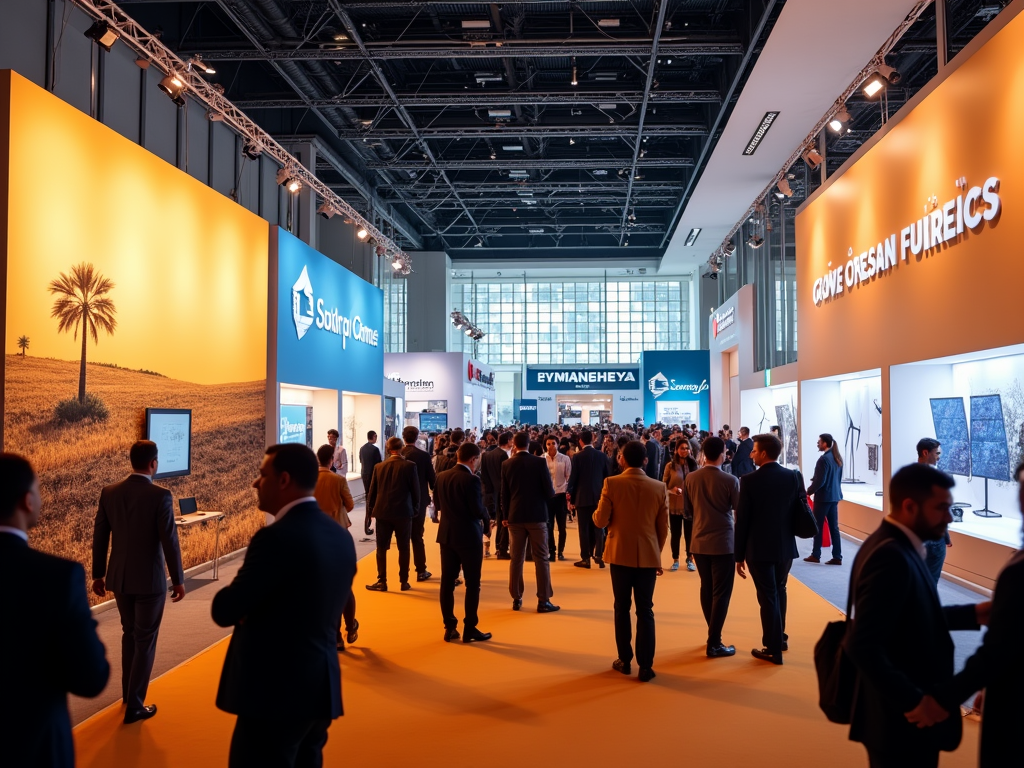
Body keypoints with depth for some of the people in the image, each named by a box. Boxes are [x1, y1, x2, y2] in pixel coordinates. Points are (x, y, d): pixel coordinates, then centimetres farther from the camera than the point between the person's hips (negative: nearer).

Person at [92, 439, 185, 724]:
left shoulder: (109, 492, -1)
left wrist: (98, 575, 15)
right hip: (149, 579, -5)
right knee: (145, 640, 6)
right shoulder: (160, 495, -16)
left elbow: (99, 537, 4)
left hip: (119, 577, 5)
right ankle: (134, 706, 9)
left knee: (129, 634, 23)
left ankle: (128, 693, 35)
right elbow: (169, 541, -16)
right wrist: (178, 579, -7)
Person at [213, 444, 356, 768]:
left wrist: (240, 601, 6)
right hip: (321, 688, 8)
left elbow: (224, 611, -15)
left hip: (276, 693, -8)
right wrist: (256, 608, 6)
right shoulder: (340, 536, 6)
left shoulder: (277, 537, -20)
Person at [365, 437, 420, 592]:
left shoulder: (379, 467, -1)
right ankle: (404, 582, 12)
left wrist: (370, 510, 15)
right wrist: (415, 509, 9)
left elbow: (372, 491, 4)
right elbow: (415, 490, -4)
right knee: (404, 548, 8)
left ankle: (382, 581, 8)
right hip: (403, 512, -1)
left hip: (382, 512, 1)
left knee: (381, 548, 7)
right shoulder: (409, 466, -8)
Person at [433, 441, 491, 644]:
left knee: (447, 581, 10)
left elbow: (437, 504, 9)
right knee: (472, 583, 4)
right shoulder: (471, 480, -18)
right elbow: (478, 510, -19)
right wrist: (486, 518, 1)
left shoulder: (442, 476, 3)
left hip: (446, 534, 7)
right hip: (468, 536, -6)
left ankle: (450, 627, 15)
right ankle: (470, 629, 8)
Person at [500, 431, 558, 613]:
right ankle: (543, 601, 2)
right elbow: (549, 491, -9)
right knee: (541, 558, 3)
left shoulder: (507, 464, -1)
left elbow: (504, 494, 3)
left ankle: (516, 599, 13)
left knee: (516, 559, 10)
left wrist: (505, 516, 14)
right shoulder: (539, 462, -9)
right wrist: (550, 492, 14)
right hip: (537, 516, -2)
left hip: (515, 517, 3)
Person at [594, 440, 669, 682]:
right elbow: (663, 528, 2)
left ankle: (625, 661, 20)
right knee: (645, 611, 6)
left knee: (622, 608, 12)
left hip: (621, 554, -1)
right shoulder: (659, 487, -4)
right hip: (648, 556, 1)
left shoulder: (612, 484, -11)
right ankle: (645, 666, 8)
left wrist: (597, 511, 12)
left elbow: (600, 521, -11)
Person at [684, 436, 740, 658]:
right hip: (723, 542, -5)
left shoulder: (691, 478, -3)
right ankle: (714, 643, 2)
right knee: (721, 593, 2)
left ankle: (713, 634, 27)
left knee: (707, 589, 17)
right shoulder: (730, 480, -14)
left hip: (699, 541, 5)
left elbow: (687, 509, 7)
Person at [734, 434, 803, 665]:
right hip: (786, 546, 4)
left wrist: (739, 555, -4)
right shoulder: (794, 477, -3)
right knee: (779, 591, 23)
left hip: (760, 549, -4)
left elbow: (742, 520, -12)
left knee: (768, 597, 6)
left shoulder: (749, 480, -15)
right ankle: (780, 637, 37)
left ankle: (773, 649, 15)